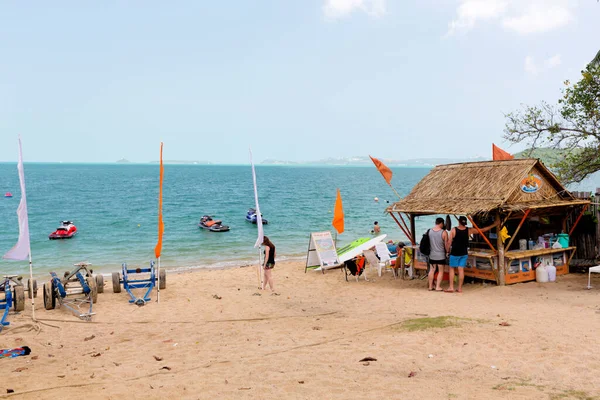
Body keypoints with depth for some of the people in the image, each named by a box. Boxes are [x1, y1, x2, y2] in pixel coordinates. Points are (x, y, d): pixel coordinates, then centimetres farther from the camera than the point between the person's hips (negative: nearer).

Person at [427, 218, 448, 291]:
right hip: (441, 255, -4)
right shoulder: (444, 232, -14)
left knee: (432, 270, 13)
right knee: (441, 271, 6)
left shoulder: (429, 231, -1)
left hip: (432, 255, 4)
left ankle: (430, 286, 17)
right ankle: (438, 287, 3)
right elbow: (446, 245, -7)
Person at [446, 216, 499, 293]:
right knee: (461, 270, 6)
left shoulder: (454, 230, -12)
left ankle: (451, 287, 5)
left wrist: (448, 250, 7)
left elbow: (449, 242, -10)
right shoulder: (469, 230, -4)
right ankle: (460, 288, 10)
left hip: (454, 253, -3)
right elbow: (483, 230, 3)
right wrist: (494, 225, 11)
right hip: (464, 253, 3)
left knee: (452, 269, 8)